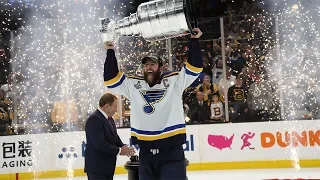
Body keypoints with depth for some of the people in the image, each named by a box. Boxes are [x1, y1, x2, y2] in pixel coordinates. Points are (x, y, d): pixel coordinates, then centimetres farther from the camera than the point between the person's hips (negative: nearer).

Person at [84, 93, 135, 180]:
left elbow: (115, 138, 17)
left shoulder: (109, 119, 14)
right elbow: (100, 144, -25)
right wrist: (119, 150, -18)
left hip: (108, 166, 10)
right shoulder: (94, 119, -19)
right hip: (97, 166, -10)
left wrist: (124, 147, -3)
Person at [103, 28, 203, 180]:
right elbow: (111, 78, 8)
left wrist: (194, 41, -6)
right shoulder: (133, 85, 9)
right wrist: (110, 52, 5)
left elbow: (194, 67, -1)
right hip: (146, 152, 4)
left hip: (172, 150, -3)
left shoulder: (174, 81, 3)